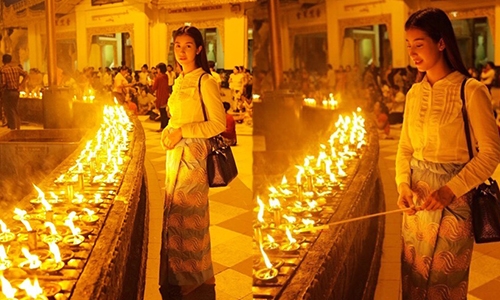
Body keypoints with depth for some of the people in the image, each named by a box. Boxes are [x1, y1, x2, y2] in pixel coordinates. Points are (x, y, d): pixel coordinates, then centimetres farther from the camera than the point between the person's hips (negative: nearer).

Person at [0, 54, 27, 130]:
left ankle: (13, 128, 2)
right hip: (16, 92, 6)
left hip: (7, 92, -6)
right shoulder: (16, 67, 5)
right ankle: (18, 127, 18)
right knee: (15, 110, 18)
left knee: (10, 112, 1)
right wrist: (20, 84, 3)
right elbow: (26, 75, 1)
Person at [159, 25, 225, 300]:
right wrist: (167, 132, 3)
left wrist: (181, 132, -18)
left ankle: (197, 276, 13)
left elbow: (218, 123, -15)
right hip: (175, 154, 8)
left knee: (190, 215, -1)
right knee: (174, 214, 11)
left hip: (193, 154, -8)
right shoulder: (179, 82, 14)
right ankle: (178, 274, 23)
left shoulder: (205, 81, -10)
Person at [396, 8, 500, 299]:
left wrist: (449, 190, -19)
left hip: (453, 201, -5)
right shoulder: (414, 93, 7)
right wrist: (404, 184, -6)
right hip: (417, 199, 5)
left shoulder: (471, 91, -11)